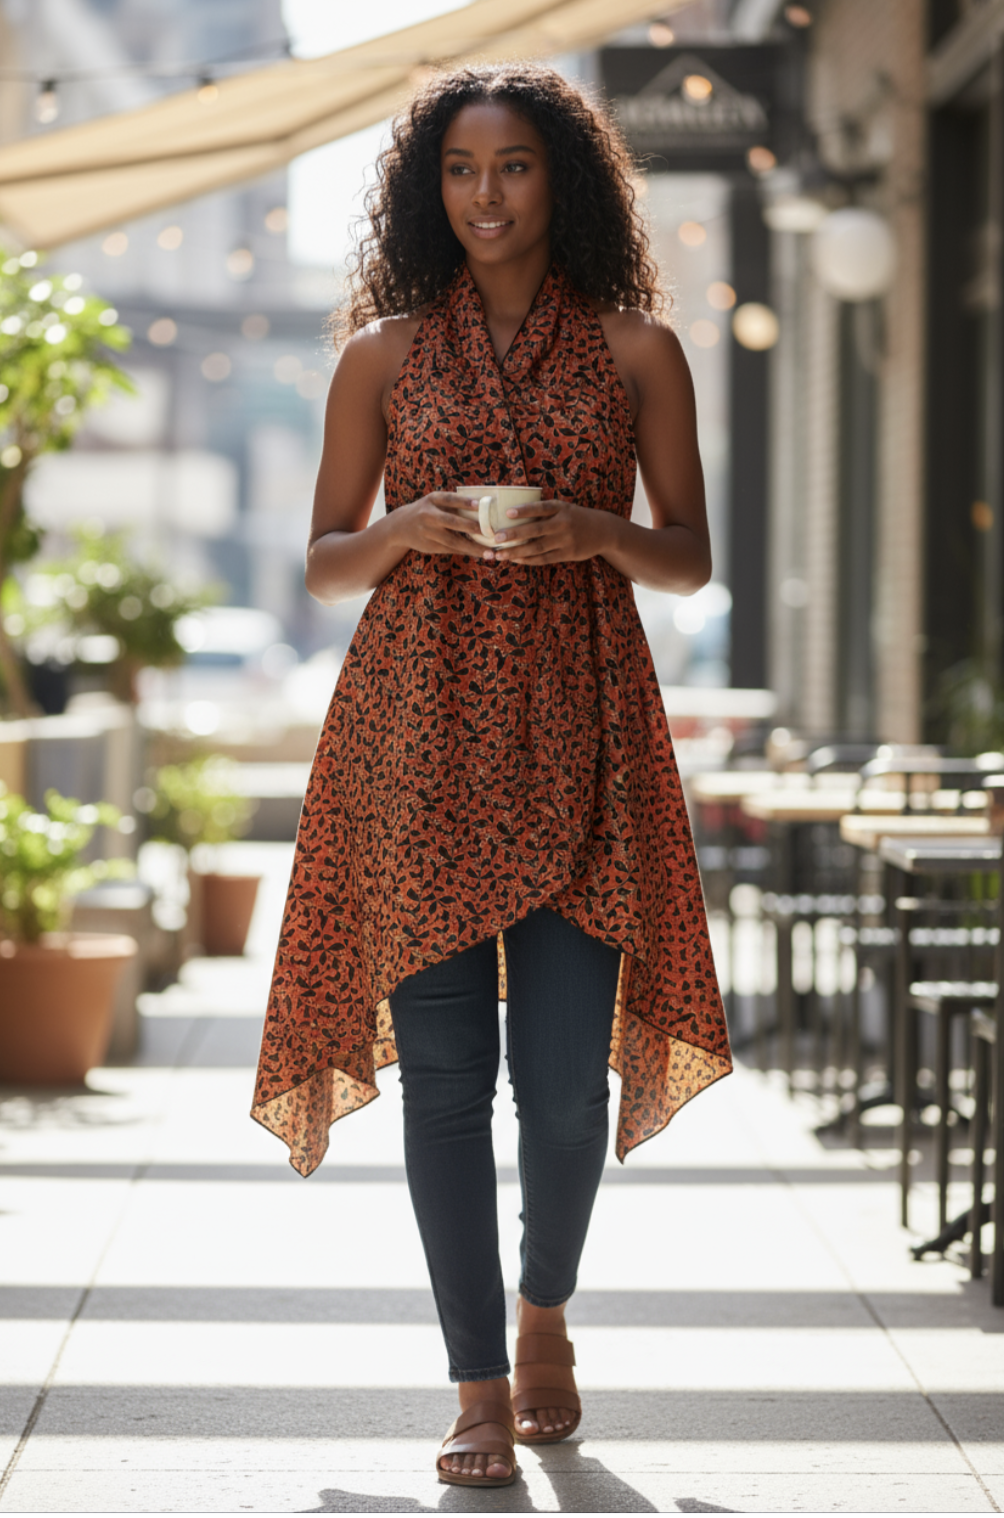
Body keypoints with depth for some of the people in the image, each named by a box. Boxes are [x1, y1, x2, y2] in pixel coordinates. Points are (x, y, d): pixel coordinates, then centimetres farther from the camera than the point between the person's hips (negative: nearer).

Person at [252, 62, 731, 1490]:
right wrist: (405, 531, -10)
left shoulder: (637, 348, 8)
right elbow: (324, 562, 11)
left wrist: (596, 532, -11)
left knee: (567, 1072, -2)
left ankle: (544, 1310, 27)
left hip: (579, 727, 0)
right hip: (421, 727, 0)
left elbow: (691, 558, 9)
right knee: (446, 1067, -3)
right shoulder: (385, 353, 9)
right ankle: (480, 1387, 8)